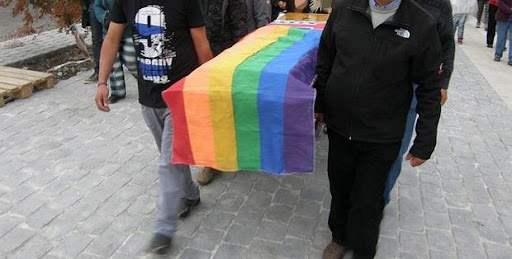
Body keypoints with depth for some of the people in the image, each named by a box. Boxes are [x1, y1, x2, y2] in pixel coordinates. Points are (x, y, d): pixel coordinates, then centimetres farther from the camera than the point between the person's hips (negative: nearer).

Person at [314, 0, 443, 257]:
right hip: (338, 126, 3)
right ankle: (340, 238, 46)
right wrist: (319, 103, 13)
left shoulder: (422, 25, -12)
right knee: (339, 188, 19)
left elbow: (430, 88, -7)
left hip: (382, 137, -2)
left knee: (367, 200, 9)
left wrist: (425, 142, -6)